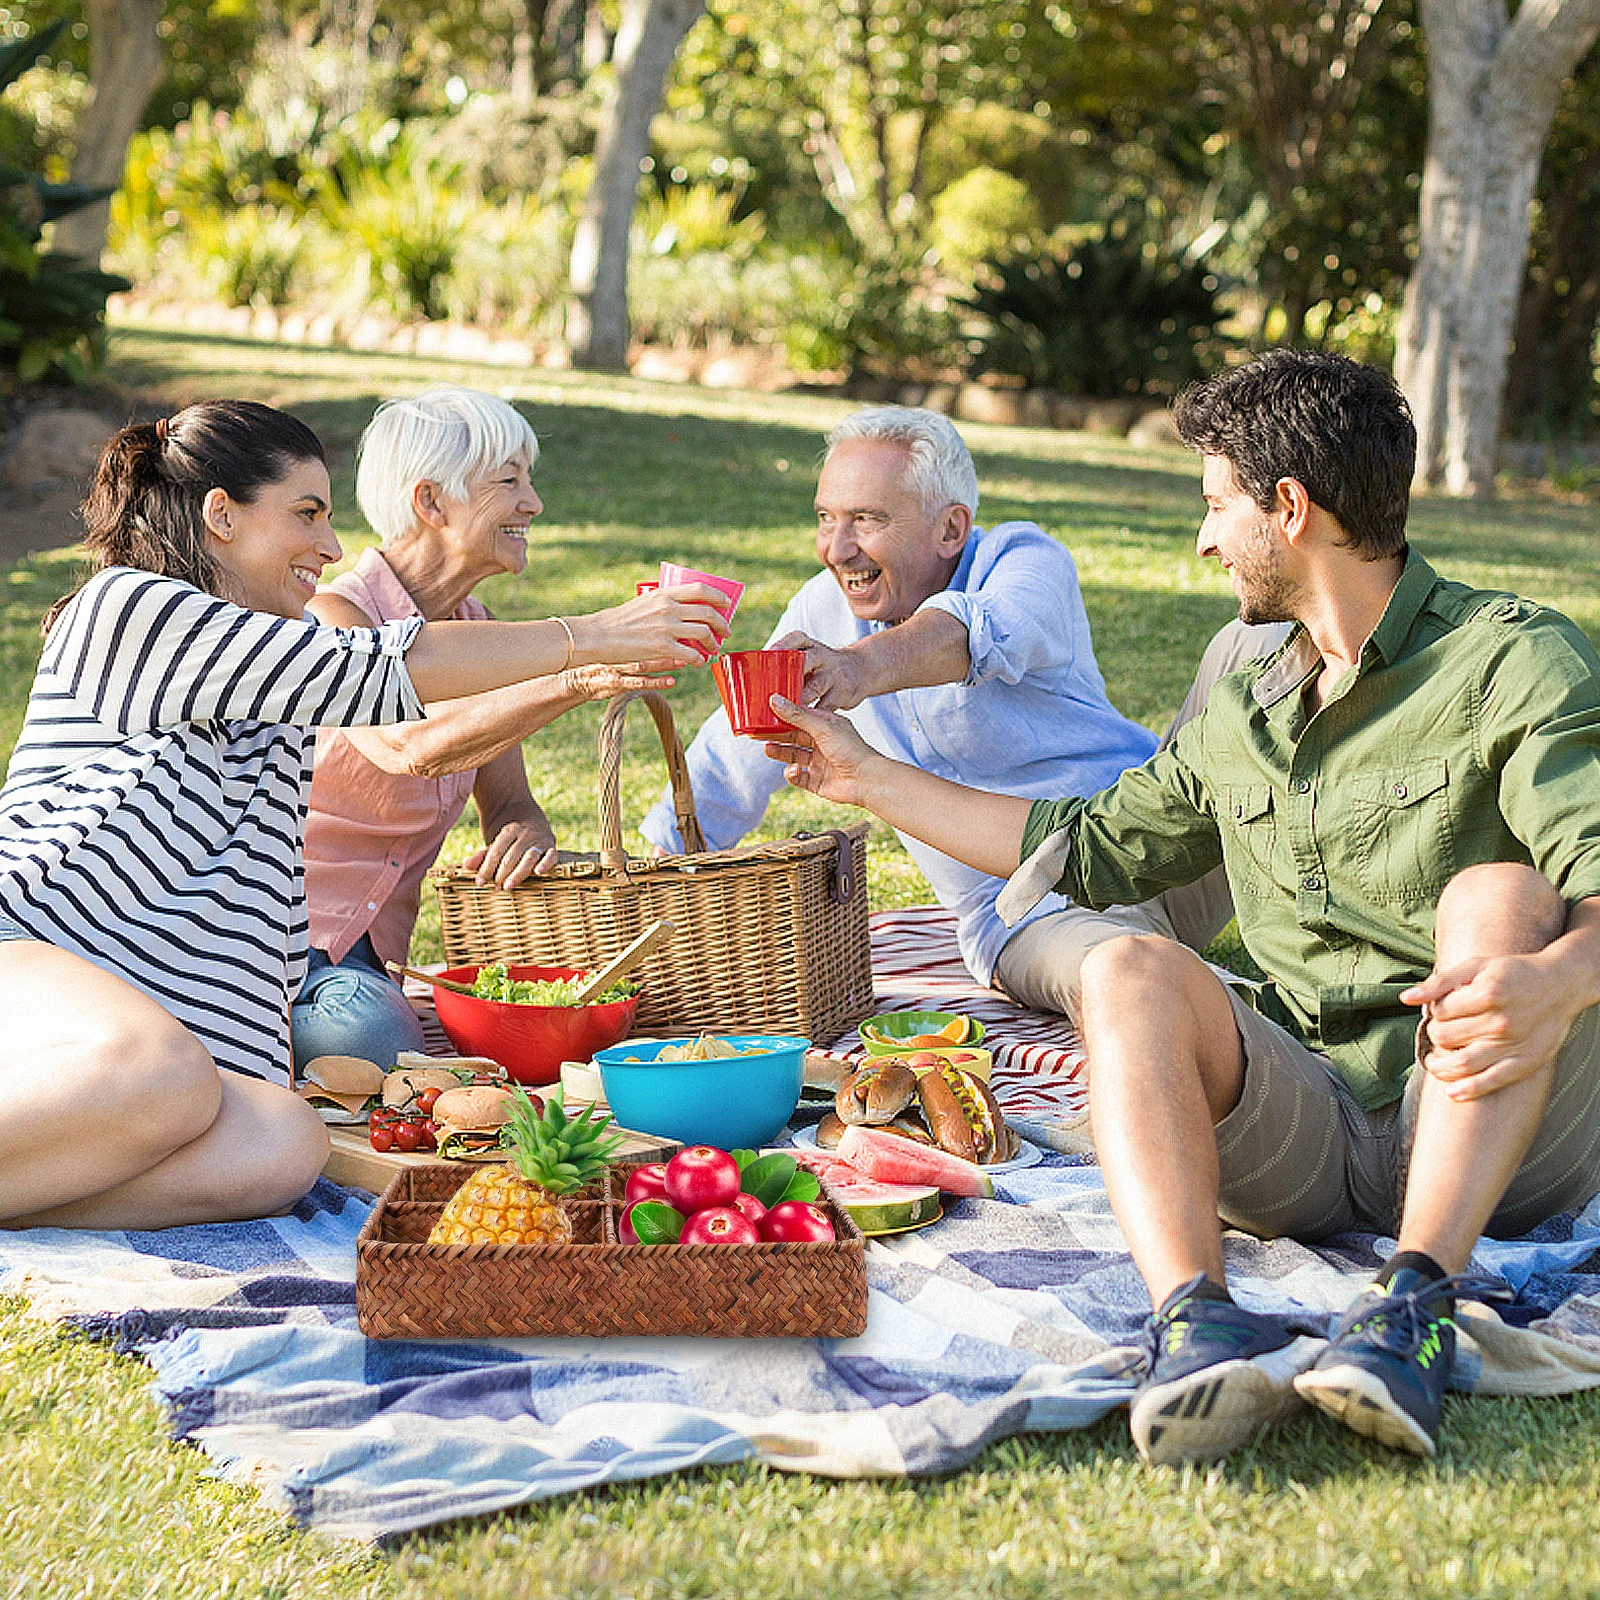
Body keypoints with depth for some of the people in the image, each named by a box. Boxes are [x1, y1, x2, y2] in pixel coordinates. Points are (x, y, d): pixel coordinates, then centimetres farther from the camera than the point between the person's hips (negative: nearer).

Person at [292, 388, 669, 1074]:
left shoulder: (475, 630, 8)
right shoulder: (333, 618, -17)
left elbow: (508, 803, 6)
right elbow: (413, 746, -37)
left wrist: (524, 835, -20)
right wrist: (577, 679, -49)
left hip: (372, 960, 7)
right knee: (376, 1035, -35)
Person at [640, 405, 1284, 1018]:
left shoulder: (1025, 557, -8)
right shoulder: (825, 610, 7)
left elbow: (981, 631, -34)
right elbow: (730, 766, 16)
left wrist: (861, 666, -54)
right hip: (1037, 917, 1)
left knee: (1250, 646, -25)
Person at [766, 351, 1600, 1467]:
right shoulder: (1244, 716, 19)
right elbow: (1088, 847, 30)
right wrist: (868, 777, 32)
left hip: (1503, 1133, -4)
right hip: (1312, 1132, 5)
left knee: (1501, 894, -31)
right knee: (1129, 970, -21)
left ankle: (1416, 1303, -43)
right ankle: (1197, 1324, -45)